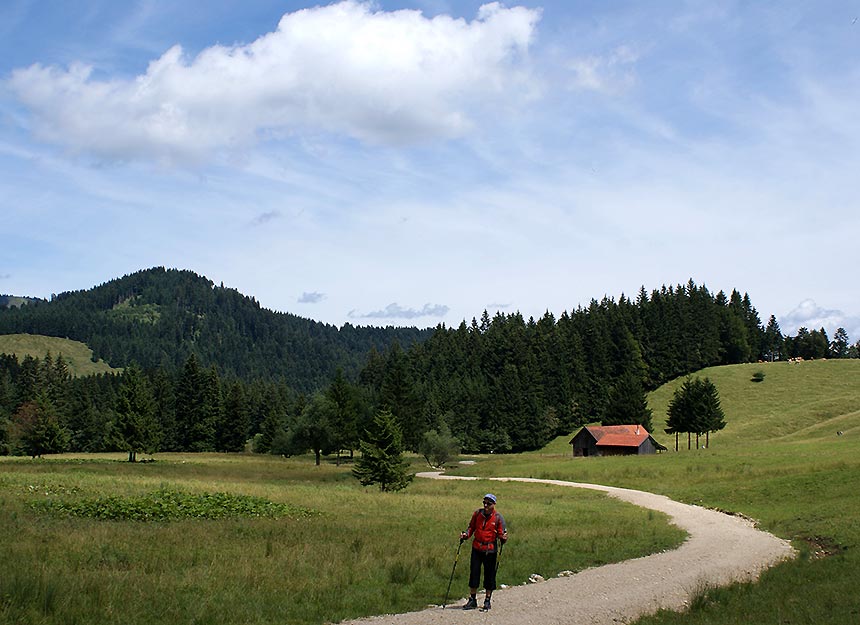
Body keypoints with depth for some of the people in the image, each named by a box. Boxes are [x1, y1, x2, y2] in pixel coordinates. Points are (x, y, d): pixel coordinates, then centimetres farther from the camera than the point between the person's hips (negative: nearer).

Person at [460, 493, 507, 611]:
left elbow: (501, 534, -2)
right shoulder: (478, 513, 3)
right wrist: (466, 534, -2)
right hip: (477, 548, 2)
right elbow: (471, 527, 15)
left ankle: (487, 601, 14)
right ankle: (472, 600, 13)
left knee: (489, 575, 3)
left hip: (490, 550, -2)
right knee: (474, 573, 3)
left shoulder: (498, 518, -4)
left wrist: (503, 538, -24)